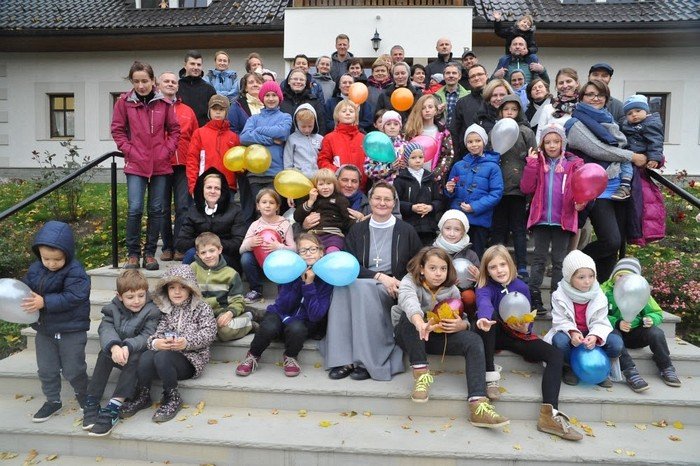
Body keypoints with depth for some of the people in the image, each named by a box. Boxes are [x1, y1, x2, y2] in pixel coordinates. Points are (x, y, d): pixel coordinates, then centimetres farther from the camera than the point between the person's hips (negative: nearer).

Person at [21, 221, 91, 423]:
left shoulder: (75, 271, -20)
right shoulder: (35, 269, -1)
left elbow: (72, 298, -27)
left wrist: (45, 302, -33)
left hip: (71, 331, -6)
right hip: (44, 330, 6)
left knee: (73, 370, 8)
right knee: (46, 370, 17)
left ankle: (83, 395, 33)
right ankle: (53, 401, 35)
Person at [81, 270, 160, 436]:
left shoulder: (152, 311, -11)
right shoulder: (113, 308, -1)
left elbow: (147, 336, -19)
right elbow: (105, 328, -16)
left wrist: (128, 347, -38)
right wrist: (114, 346, -37)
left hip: (138, 353, -3)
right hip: (117, 351, 4)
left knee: (134, 358, -34)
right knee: (104, 354, -26)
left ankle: (113, 408, -37)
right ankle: (91, 402, -20)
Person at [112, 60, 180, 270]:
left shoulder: (164, 102, 2)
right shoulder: (124, 102, 0)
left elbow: (174, 129, 8)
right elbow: (117, 130, 4)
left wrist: (167, 151, -2)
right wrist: (129, 151, -5)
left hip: (160, 165, 2)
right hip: (135, 165, -1)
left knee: (156, 210, 6)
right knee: (135, 209, -8)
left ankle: (150, 253, 17)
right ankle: (133, 254, 7)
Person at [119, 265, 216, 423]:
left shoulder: (201, 308, 3)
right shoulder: (165, 309, 13)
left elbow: (209, 333, -9)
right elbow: (156, 331, 3)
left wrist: (187, 342, -25)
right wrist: (155, 342, -21)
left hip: (191, 358, -4)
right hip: (165, 351, 4)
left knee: (162, 357, -31)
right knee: (146, 357, -27)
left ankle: (173, 398, -10)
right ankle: (142, 397, -5)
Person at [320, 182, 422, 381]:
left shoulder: (406, 231, 8)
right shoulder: (357, 230, 12)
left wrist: (396, 283, -6)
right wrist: (380, 276, -13)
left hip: (392, 289, -2)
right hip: (363, 284, 2)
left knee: (360, 287, -34)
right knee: (342, 285, -32)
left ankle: (367, 362, -28)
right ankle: (342, 359, -30)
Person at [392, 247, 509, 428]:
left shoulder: (451, 290, -2)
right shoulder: (409, 281, -15)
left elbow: (464, 320, 0)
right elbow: (409, 301, -39)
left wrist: (460, 325, -26)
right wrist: (419, 323, -62)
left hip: (438, 337, 3)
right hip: (409, 337, -3)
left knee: (474, 340, -22)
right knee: (409, 316, -35)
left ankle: (478, 406, -33)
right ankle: (421, 374, -29)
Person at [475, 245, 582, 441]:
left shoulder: (521, 287, -1)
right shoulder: (485, 287, -11)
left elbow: (527, 321, 0)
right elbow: (484, 304, -37)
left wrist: (525, 328, -26)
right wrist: (484, 319, -61)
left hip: (518, 335, 3)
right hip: (494, 336, -3)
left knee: (556, 355, -18)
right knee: (489, 314, -35)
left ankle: (549, 414, -28)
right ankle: (490, 376, -31)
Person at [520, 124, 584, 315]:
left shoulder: (573, 164, 2)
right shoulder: (538, 162, 7)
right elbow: (526, 188, -3)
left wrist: (580, 201, -19)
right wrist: (531, 163, -9)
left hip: (563, 219, -1)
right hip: (541, 218, 1)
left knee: (559, 260, 9)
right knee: (539, 258, 7)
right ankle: (534, 298, 12)